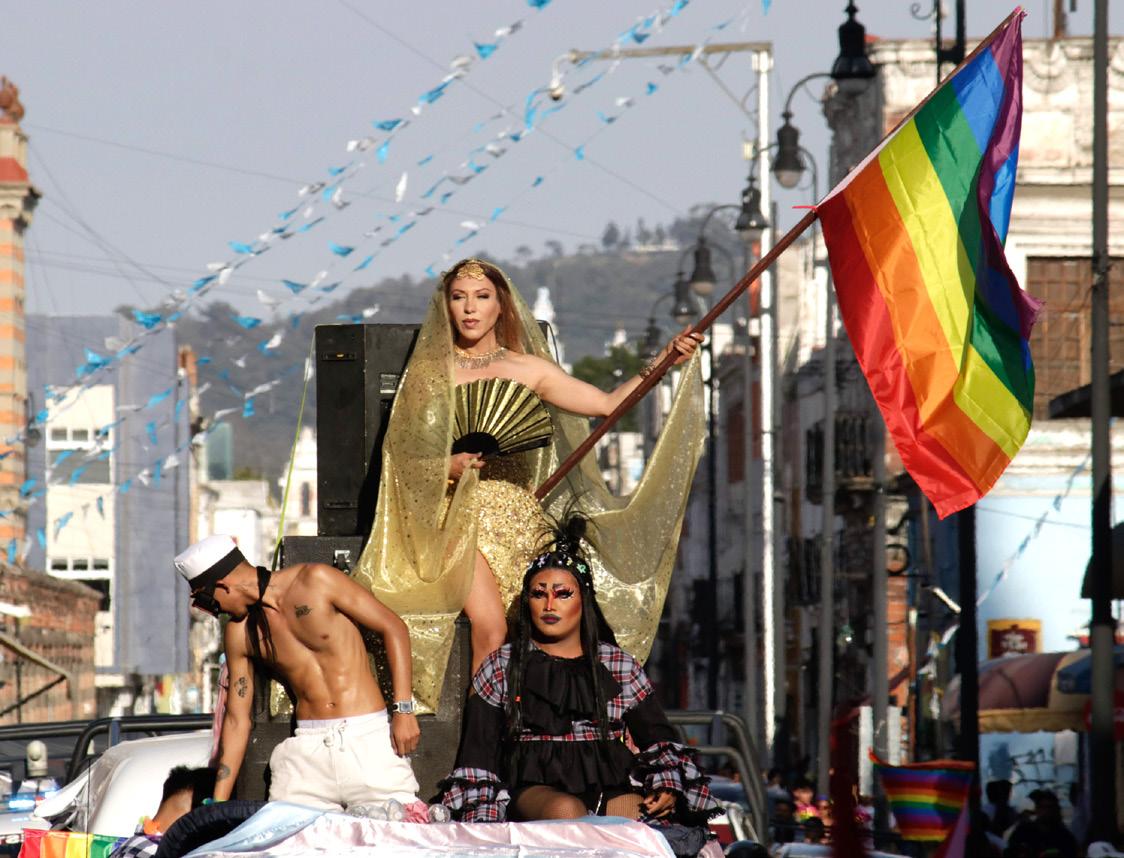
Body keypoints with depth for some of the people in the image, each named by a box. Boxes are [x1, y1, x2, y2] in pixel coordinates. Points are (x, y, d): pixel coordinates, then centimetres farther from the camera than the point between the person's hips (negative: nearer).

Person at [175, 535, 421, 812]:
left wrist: (403, 709, -9)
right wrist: (218, 805, 9)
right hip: (308, 749, 4)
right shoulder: (239, 633, 9)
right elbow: (236, 720, 13)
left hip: (367, 739, -4)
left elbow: (393, 628, -1)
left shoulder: (315, 581, -4)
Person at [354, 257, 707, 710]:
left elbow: (608, 404, 11)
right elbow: (399, 457, 5)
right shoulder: (429, 372, 8)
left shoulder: (528, 369, 13)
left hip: (518, 515, 3)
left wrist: (664, 361, 2)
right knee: (491, 632, -23)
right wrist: (448, 466, -14)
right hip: (460, 514, -3)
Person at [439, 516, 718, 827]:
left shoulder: (620, 666, 19)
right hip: (534, 788, -1)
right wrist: (481, 819, -2)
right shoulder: (501, 667, 16)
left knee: (646, 817, -34)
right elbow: (478, 753, 12)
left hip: (609, 789, 1)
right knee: (566, 811, -39)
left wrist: (668, 787, -4)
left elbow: (658, 738, 18)